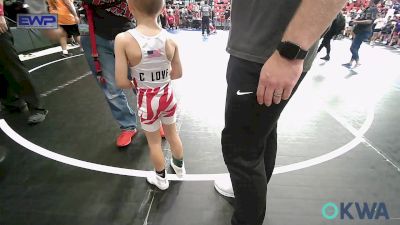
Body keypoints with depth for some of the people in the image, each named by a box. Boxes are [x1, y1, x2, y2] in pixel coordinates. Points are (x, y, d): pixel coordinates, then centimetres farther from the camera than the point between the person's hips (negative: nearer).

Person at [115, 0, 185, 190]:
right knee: (173, 135, 25)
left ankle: (161, 178, 41)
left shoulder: (123, 40, -20)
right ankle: (179, 166, 50)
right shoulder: (170, 41, -11)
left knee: (154, 142, 19)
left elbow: (121, 82, -18)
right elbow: (177, 74, 0)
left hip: (147, 100, -2)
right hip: (167, 95, 3)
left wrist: (136, 83, 2)